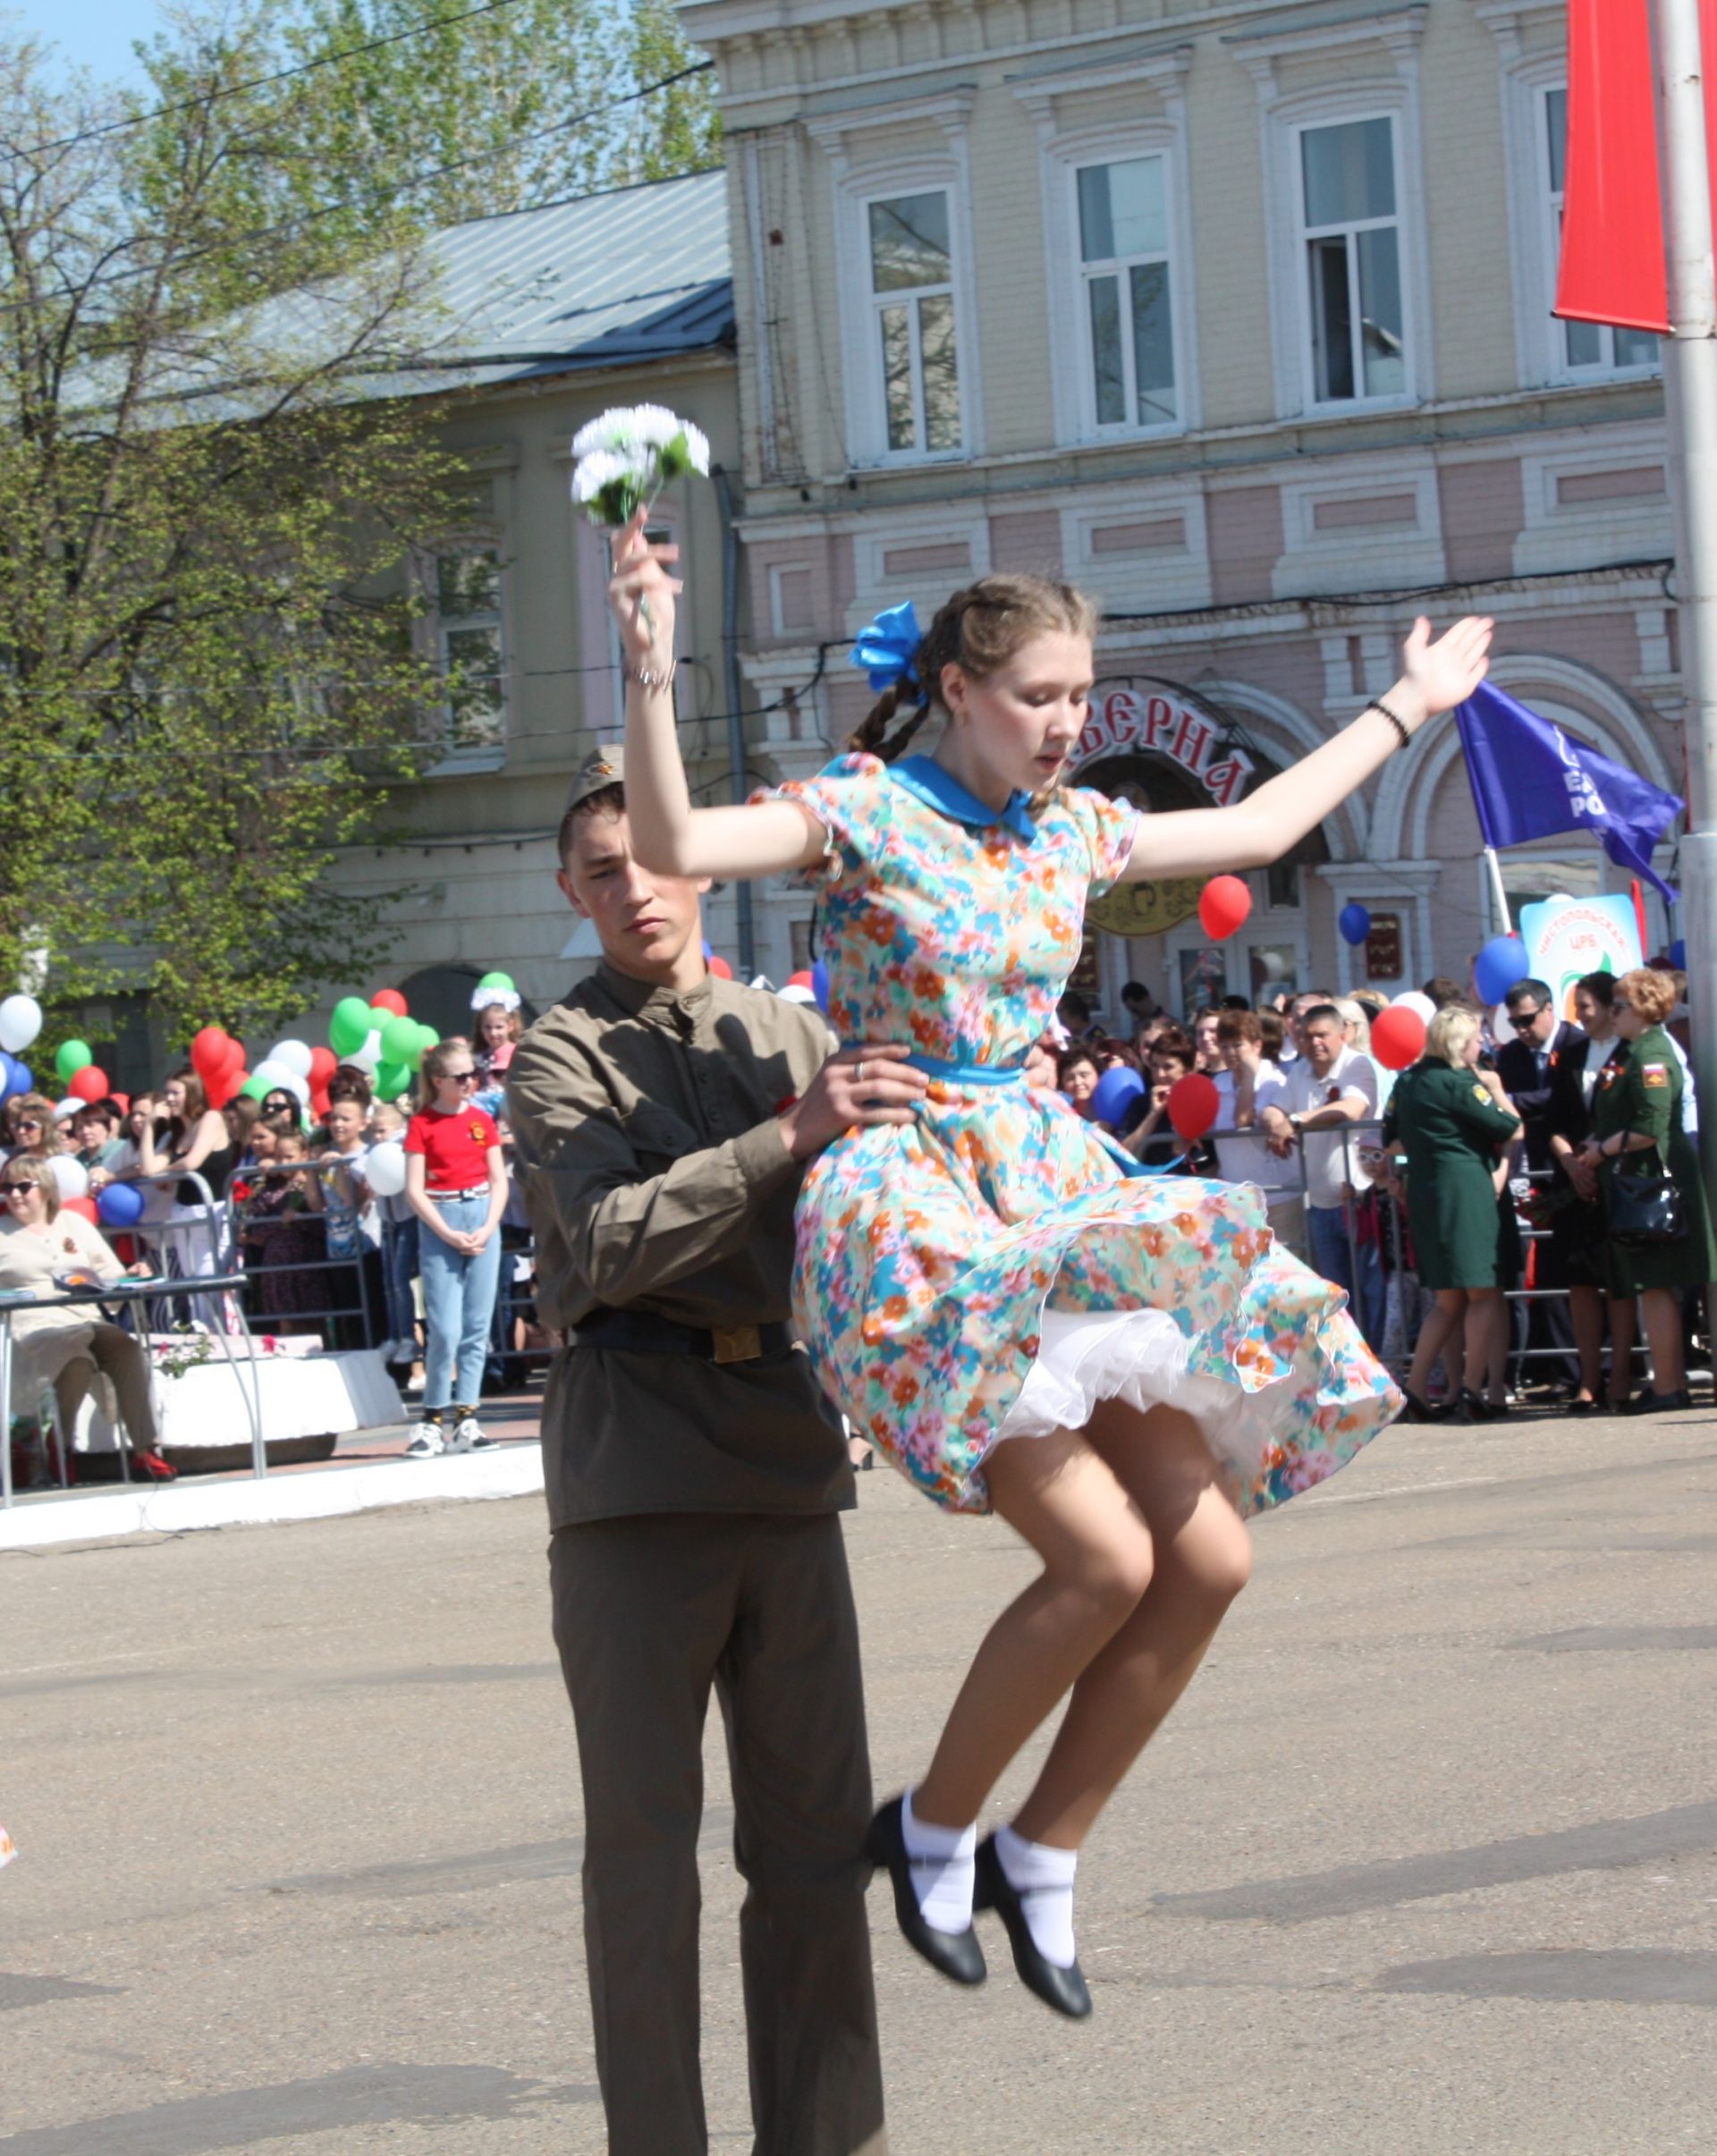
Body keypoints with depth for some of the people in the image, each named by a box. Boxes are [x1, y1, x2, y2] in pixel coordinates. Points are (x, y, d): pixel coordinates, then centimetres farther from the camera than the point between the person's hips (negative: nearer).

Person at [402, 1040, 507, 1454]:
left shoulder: (482, 1120, 8)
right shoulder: (422, 1124, -2)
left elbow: (499, 1181, 8)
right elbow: (414, 1190, -5)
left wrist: (487, 1229, -7)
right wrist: (449, 1235, -12)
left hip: (483, 1221, 4)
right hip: (439, 1223, -4)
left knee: (477, 1326, 2)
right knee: (445, 1329, -9)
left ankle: (466, 1418, 6)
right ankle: (432, 1420, 1)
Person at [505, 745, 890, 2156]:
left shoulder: (789, 1035, 17)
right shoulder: (561, 1056, 1)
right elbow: (611, 1244, -14)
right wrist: (789, 1138, -22)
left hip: (787, 1453, 5)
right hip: (637, 1457, -4)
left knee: (814, 1827, 5)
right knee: (644, 1838, -2)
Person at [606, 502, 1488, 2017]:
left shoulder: (1072, 831, 14)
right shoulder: (866, 812, -6)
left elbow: (1258, 827, 30)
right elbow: (675, 845, -22)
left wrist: (1407, 708, 37)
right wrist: (651, 680, -35)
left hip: (1053, 1197, 8)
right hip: (911, 1205, -7)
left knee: (1209, 1556, -2)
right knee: (1105, 1557, -19)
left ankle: (1041, 1855, 13)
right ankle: (933, 1826, 4)